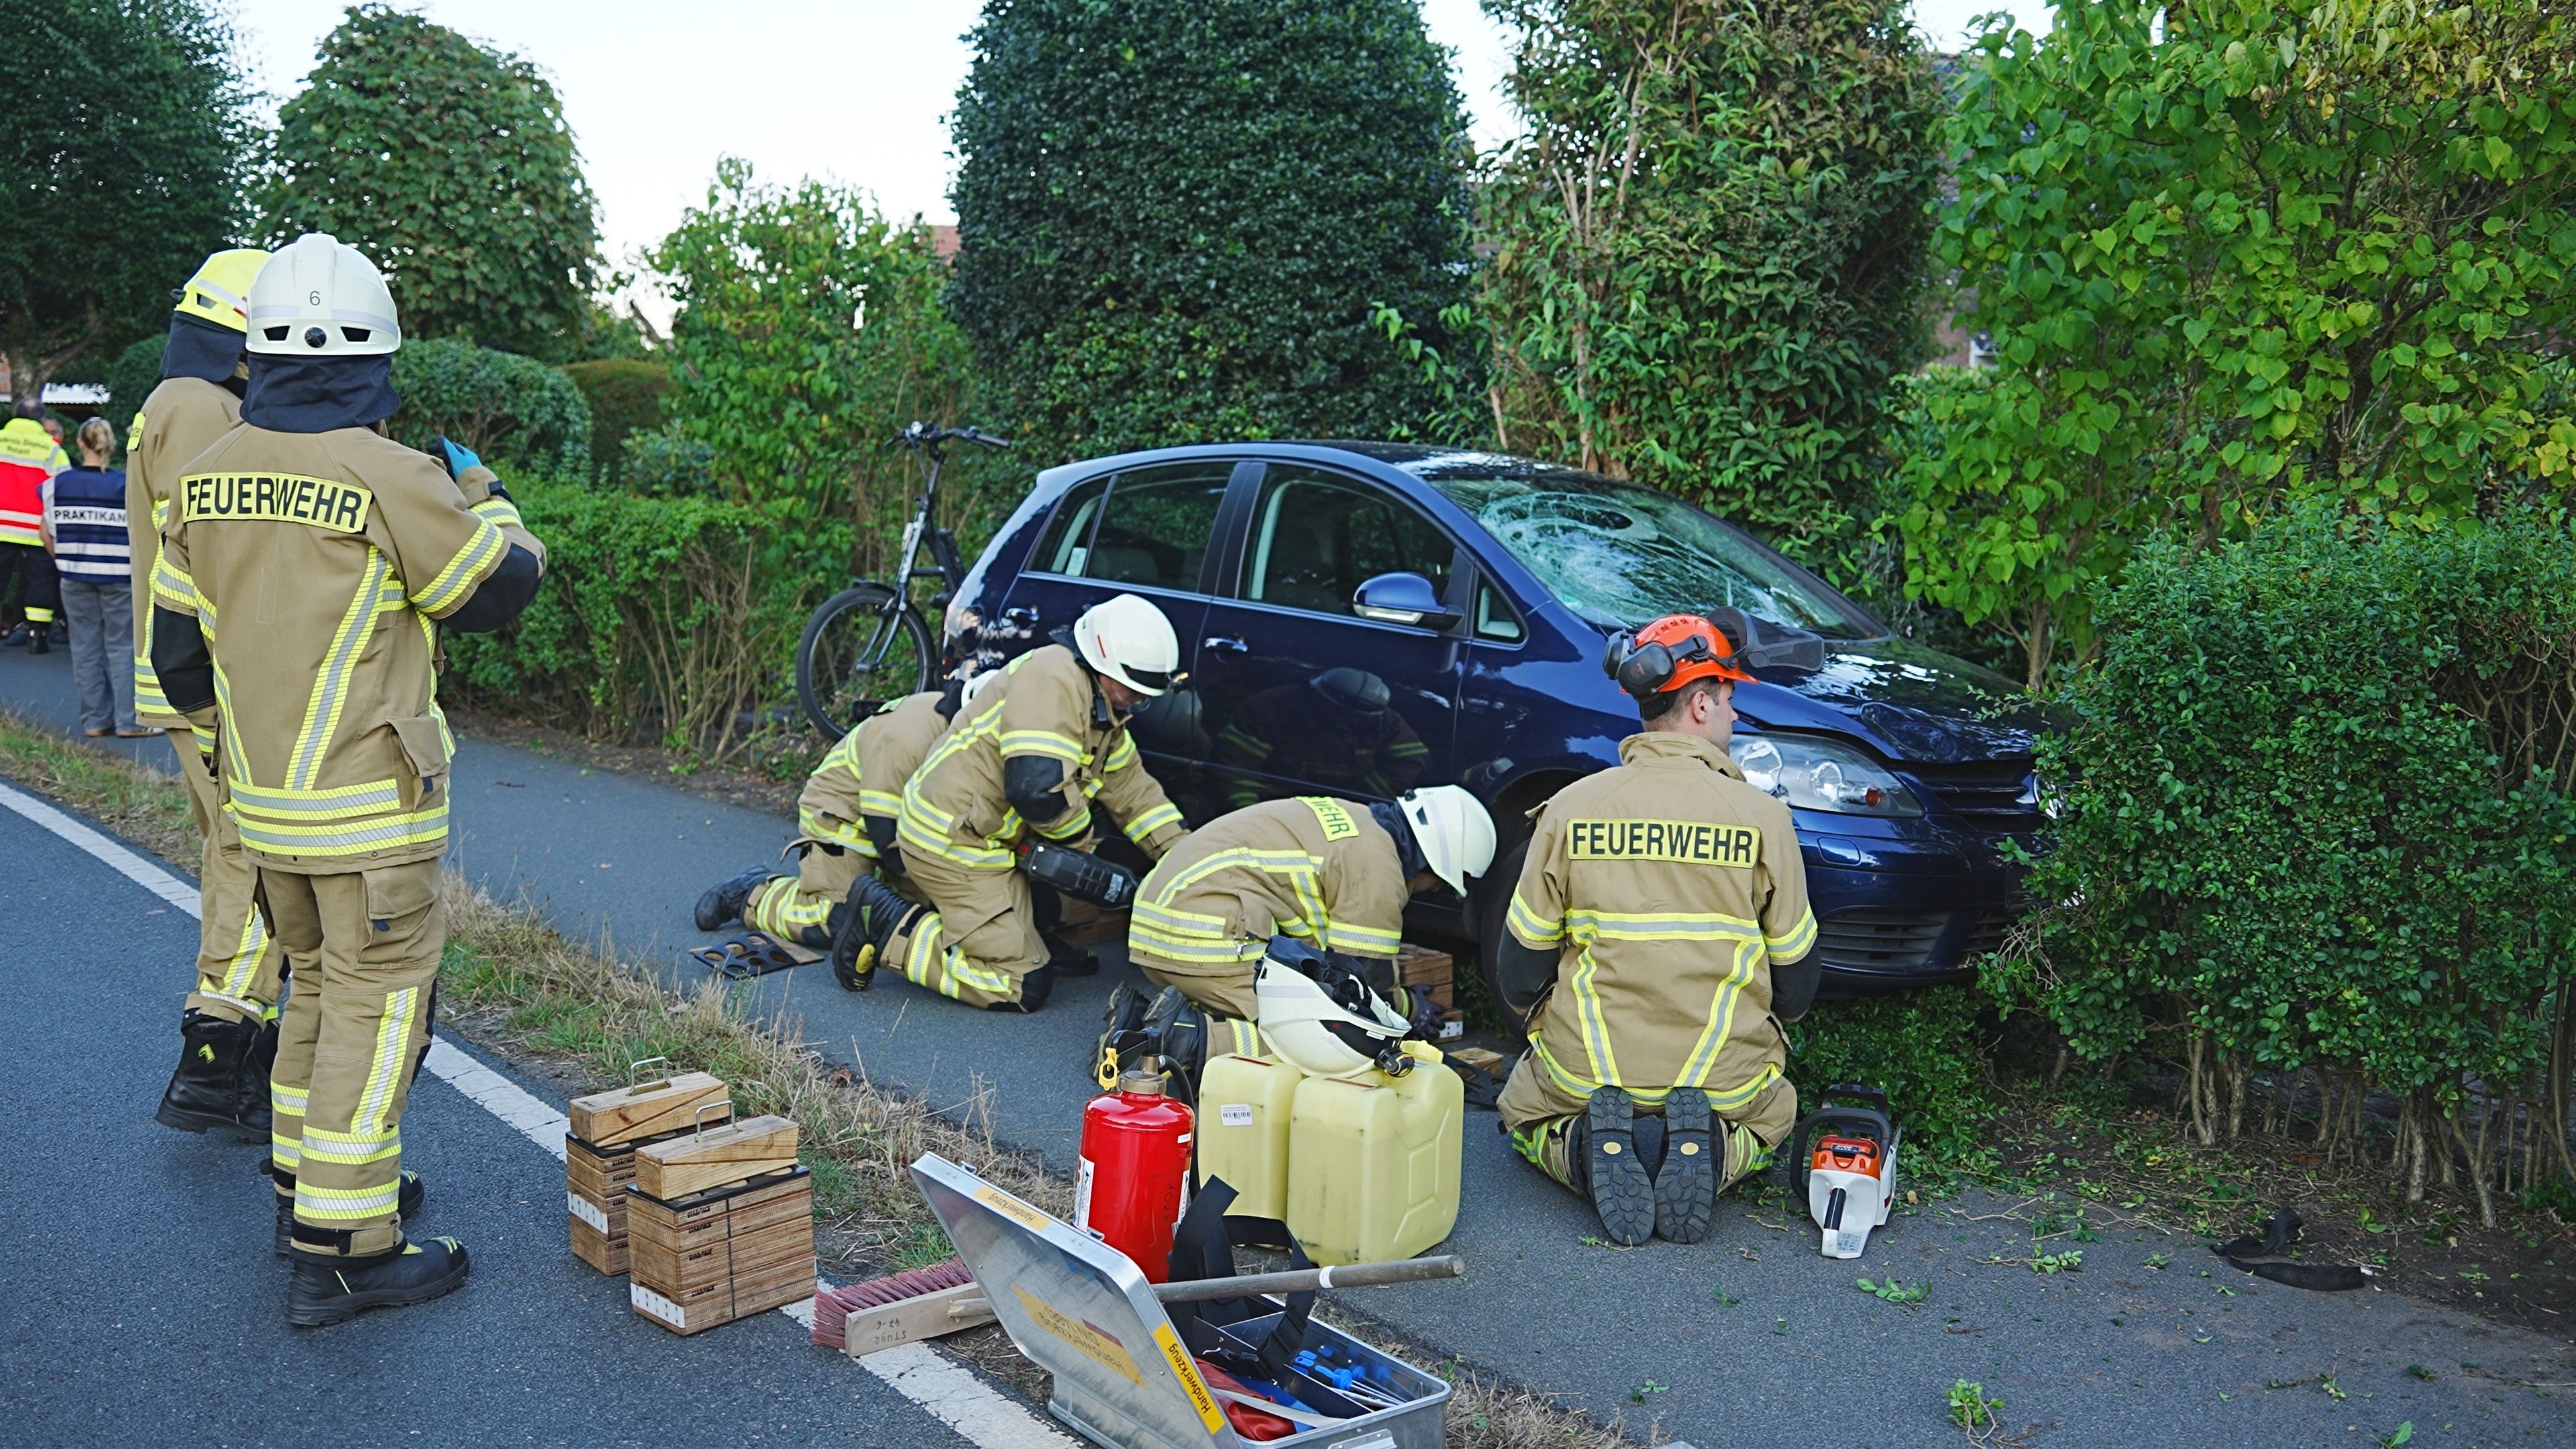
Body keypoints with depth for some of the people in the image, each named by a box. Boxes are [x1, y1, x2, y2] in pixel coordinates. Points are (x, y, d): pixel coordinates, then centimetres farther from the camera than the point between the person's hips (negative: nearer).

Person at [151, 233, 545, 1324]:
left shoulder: (208, 477, 4)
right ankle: (343, 1250, 3)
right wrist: (479, 491, 13)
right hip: (369, 804, -7)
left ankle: (307, 1178, 36)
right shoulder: (391, 480, -18)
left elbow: (178, 644, 12)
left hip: (262, 798, 7)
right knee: (375, 1006, 0)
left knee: (321, 982, 23)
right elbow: (503, 589, -6)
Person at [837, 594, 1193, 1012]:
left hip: (987, 842, 11)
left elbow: (1132, 787, 17)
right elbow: (1037, 787, -30)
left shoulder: (1103, 708, 11)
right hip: (950, 843, -10)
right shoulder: (1053, 679, -22)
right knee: (1023, 988, -11)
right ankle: (886, 926, -4)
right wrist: (1078, 843, -11)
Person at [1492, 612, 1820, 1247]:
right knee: (1771, 1114, 34)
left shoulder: (1570, 807, -6)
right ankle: (1709, 1151, -3)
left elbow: (1520, 976, -1)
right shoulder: (1762, 817, -7)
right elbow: (1795, 987, 0)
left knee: (1525, 1113, 31)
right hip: (1724, 1075, 0)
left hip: (1585, 1071, 0)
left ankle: (1587, 1147, -5)